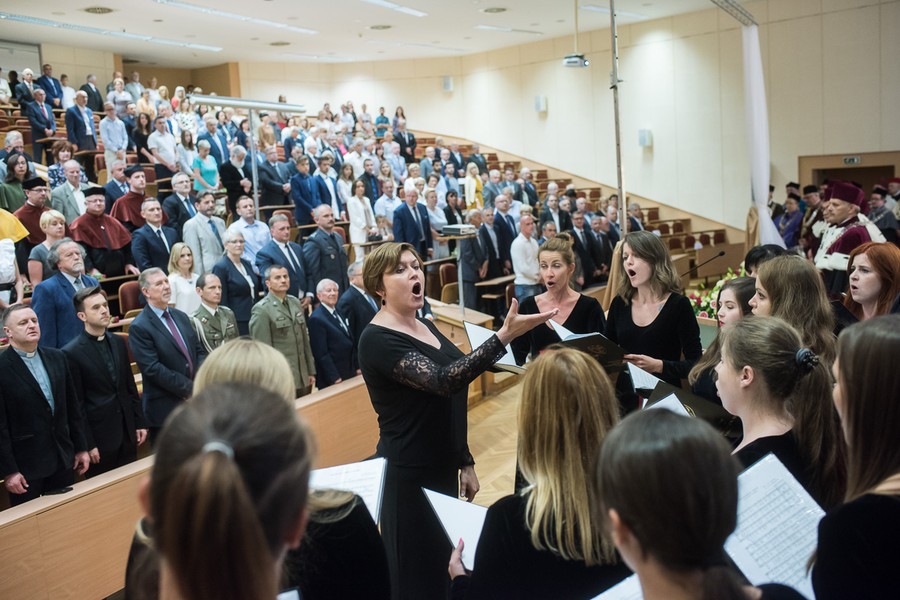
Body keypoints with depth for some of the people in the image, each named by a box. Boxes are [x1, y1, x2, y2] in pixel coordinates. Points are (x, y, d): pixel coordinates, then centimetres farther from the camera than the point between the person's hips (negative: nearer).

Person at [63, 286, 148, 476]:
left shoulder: (118, 342, 7)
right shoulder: (72, 353, -12)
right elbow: (77, 404, -11)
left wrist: (140, 422, 10)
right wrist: (87, 444, -11)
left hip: (127, 433, 5)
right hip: (99, 437, -5)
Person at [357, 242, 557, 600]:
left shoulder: (424, 326, 8)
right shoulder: (378, 340, -19)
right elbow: (441, 382, -33)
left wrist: (465, 462, 16)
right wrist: (504, 336, -40)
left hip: (442, 466, 8)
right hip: (410, 475, -8)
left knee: (445, 566, 19)